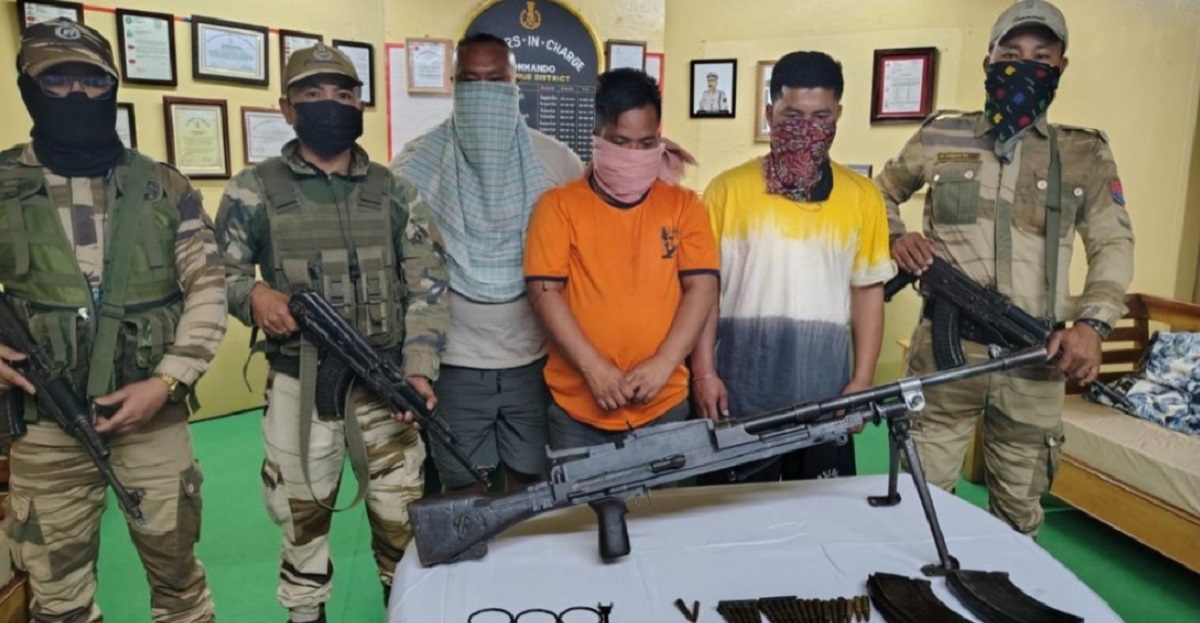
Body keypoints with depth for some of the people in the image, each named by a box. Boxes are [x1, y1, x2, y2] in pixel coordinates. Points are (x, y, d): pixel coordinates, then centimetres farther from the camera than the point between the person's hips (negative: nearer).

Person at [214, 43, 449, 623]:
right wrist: (250, 295, -17)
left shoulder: (395, 193, 4)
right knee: (302, 514, 15)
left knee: (401, 512, 11)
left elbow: (427, 288, 1)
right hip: (299, 385, -1)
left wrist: (418, 370, -10)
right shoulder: (254, 190, -1)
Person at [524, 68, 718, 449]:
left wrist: (663, 364, -12)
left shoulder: (684, 205, 4)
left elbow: (702, 287, -1)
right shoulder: (558, 206, 0)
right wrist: (593, 367, -14)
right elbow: (544, 291, -6)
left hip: (663, 404, 1)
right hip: (577, 406, -1)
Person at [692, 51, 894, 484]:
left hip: (826, 395, 2)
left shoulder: (862, 197, 4)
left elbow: (868, 291, 7)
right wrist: (704, 372, -6)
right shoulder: (728, 189, -2)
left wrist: (862, 381, 1)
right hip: (740, 394, -1)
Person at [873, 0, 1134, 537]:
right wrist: (896, 238, -2)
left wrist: (1093, 323, -6)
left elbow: (1114, 244, 10)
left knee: (1019, 516, 15)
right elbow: (879, 195, 19)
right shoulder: (940, 138, 5)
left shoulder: (1086, 155, 8)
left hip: (1035, 362, 2)